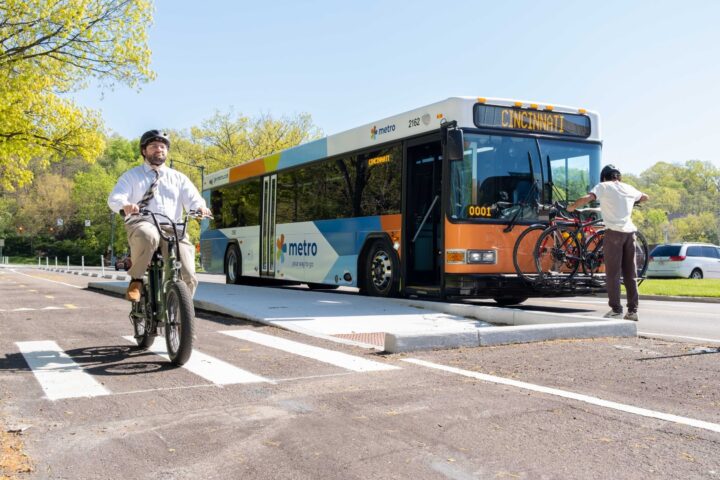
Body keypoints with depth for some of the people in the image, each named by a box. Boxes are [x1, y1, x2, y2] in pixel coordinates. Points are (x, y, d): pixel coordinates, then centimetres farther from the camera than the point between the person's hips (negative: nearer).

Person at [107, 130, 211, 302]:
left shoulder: (178, 178, 24)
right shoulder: (132, 176, 18)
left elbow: (192, 198, 8)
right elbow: (114, 198, 3)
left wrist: (200, 207, -18)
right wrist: (125, 205, -23)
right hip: (142, 224, -2)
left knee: (188, 277, -18)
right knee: (148, 236, -41)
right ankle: (136, 280, -19)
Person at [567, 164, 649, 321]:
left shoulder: (603, 186, 3)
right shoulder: (629, 188, 18)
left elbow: (586, 198, -13)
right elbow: (645, 197, 38)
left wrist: (572, 206, 1)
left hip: (614, 231, -5)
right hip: (630, 232, 5)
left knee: (613, 273, -1)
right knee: (630, 273, 8)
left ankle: (616, 309, -2)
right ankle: (632, 310, 9)